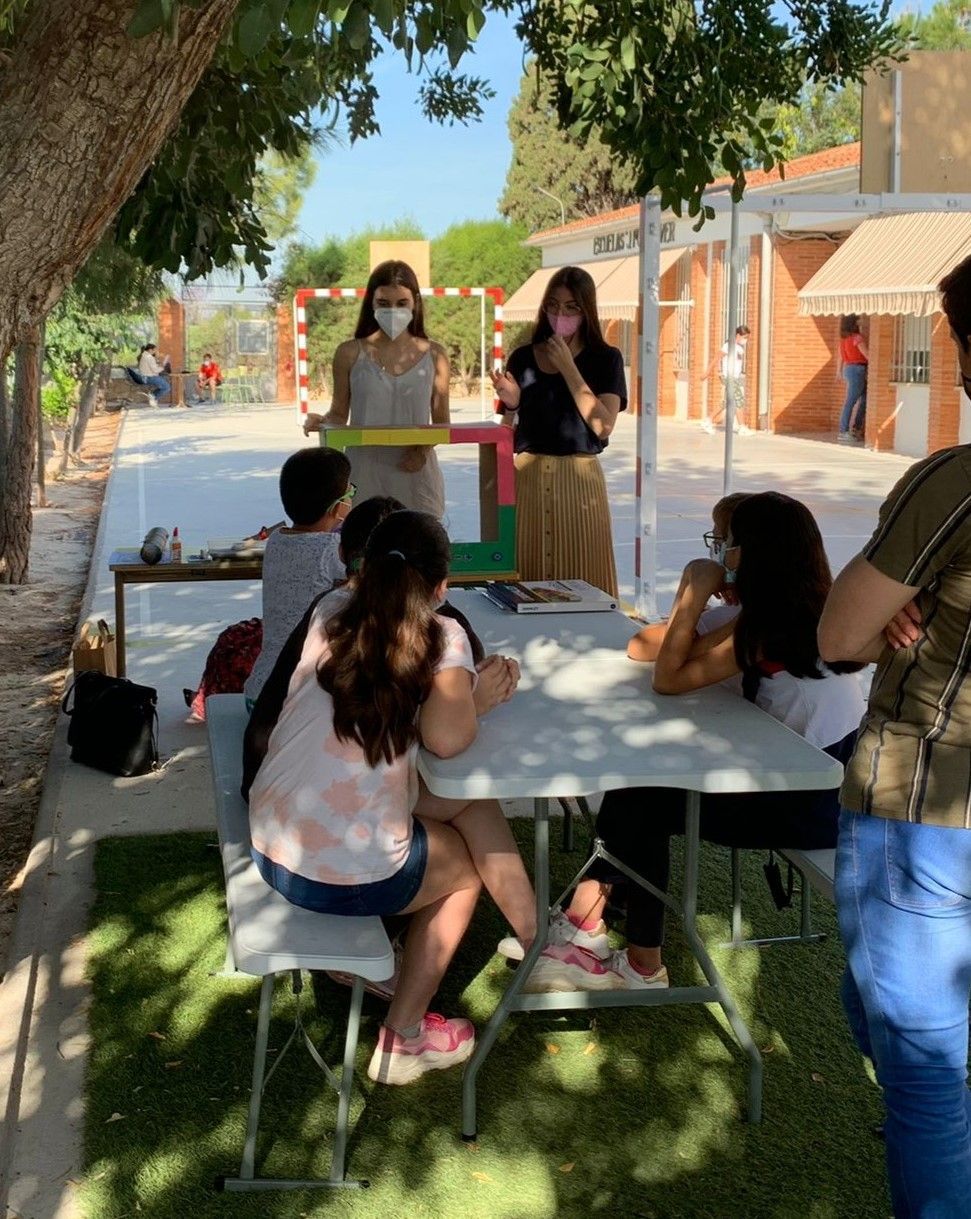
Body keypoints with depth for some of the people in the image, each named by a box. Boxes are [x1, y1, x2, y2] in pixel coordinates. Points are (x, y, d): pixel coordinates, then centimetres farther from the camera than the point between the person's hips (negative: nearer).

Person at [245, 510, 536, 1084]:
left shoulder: (328, 624, 7)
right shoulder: (443, 636, -7)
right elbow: (447, 738, -20)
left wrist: (474, 687, 15)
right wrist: (475, 700, 1)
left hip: (269, 849, 6)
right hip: (351, 877, -6)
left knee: (470, 803, 20)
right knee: (466, 866, 27)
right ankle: (405, 1039, 33)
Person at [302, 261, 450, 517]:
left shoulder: (433, 355, 5)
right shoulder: (350, 354, 2)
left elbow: (442, 422, 8)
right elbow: (339, 414, 8)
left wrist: (424, 448, -12)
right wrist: (322, 422, -13)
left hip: (415, 472, 1)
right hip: (364, 476, -1)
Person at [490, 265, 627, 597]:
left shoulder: (605, 359, 4)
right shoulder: (523, 358, 8)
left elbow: (603, 426, -10)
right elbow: (507, 432, 14)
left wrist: (567, 368, -9)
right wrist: (510, 404, -8)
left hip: (579, 479, -2)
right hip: (528, 479, 2)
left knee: (582, 581, -1)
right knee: (528, 578, 2)